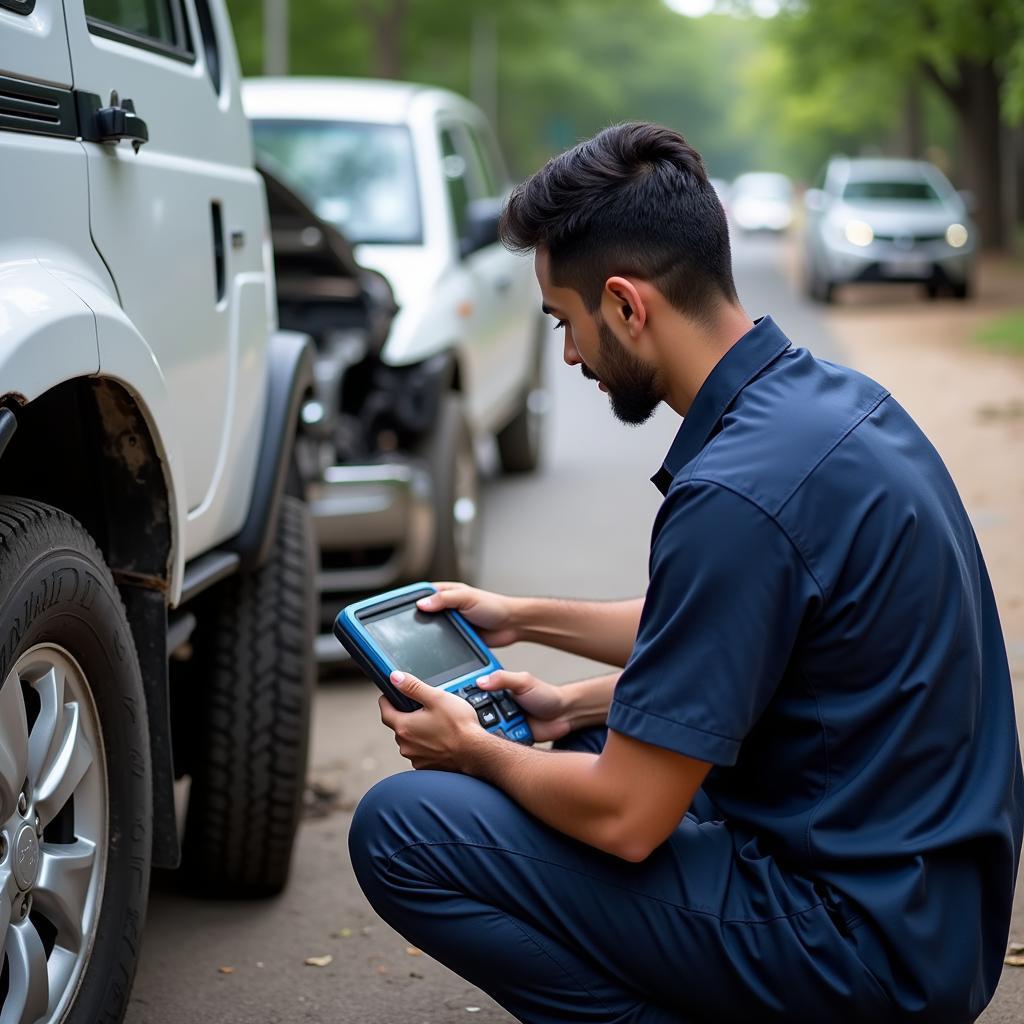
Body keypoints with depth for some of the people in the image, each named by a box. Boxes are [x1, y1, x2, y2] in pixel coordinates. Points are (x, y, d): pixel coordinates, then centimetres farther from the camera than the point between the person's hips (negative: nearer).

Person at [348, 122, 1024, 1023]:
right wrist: (526, 618, 23)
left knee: (402, 828, -11)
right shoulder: (829, 397, 4)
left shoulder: (734, 493, -25)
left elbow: (626, 819, -20)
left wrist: (477, 752, -1)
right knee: (574, 752, 28)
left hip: (855, 941, -10)